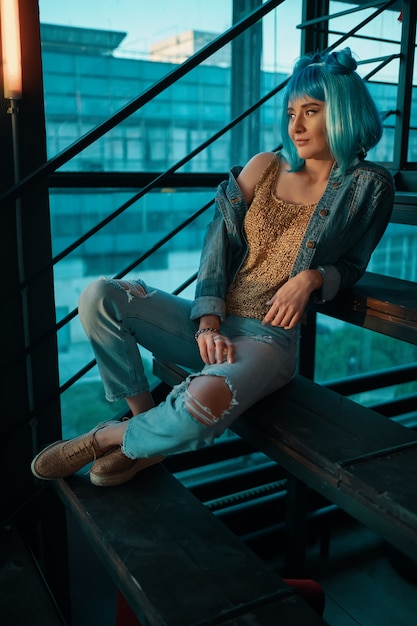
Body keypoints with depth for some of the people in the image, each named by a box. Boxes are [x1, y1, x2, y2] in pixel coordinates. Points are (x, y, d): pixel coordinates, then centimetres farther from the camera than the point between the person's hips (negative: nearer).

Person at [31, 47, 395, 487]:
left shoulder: (368, 187, 2)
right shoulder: (265, 167, 8)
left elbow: (350, 265, 12)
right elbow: (220, 239, 0)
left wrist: (312, 277, -13)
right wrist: (209, 322, -14)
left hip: (270, 338, -3)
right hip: (209, 324, 4)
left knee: (204, 404, -37)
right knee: (100, 297, -17)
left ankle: (112, 437, -4)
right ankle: (147, 419, -4)